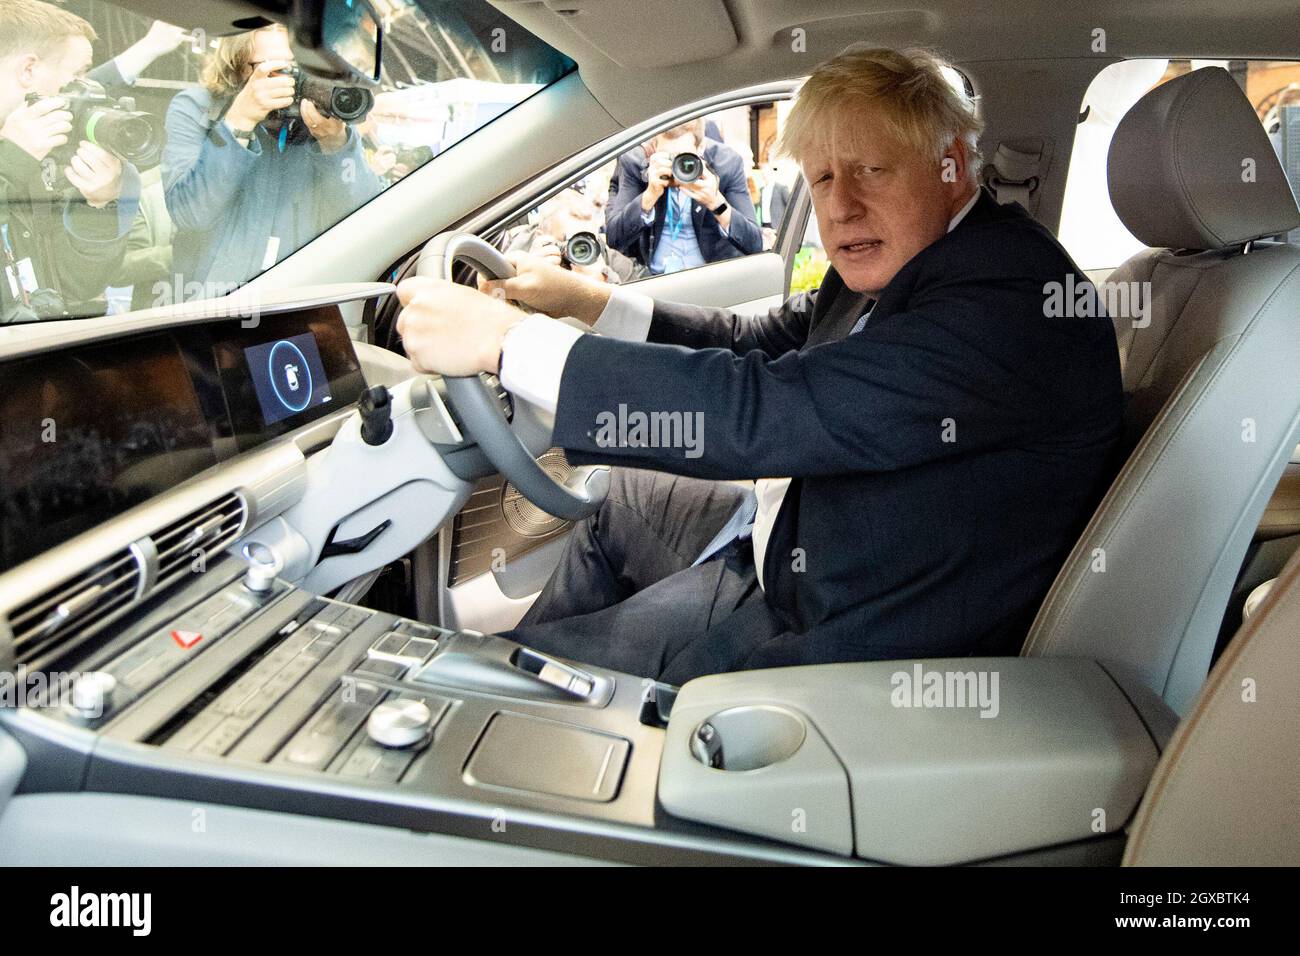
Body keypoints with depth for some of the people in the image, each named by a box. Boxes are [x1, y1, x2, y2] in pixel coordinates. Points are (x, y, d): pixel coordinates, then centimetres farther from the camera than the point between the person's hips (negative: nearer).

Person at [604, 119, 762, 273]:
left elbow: (755, 245, -17)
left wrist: (716, 202, -32)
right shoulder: (633, 162, -11)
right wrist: (651, 195, -30)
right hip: (649, 278, 1)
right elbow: (614, 239, -17)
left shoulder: (728, 163, -13)